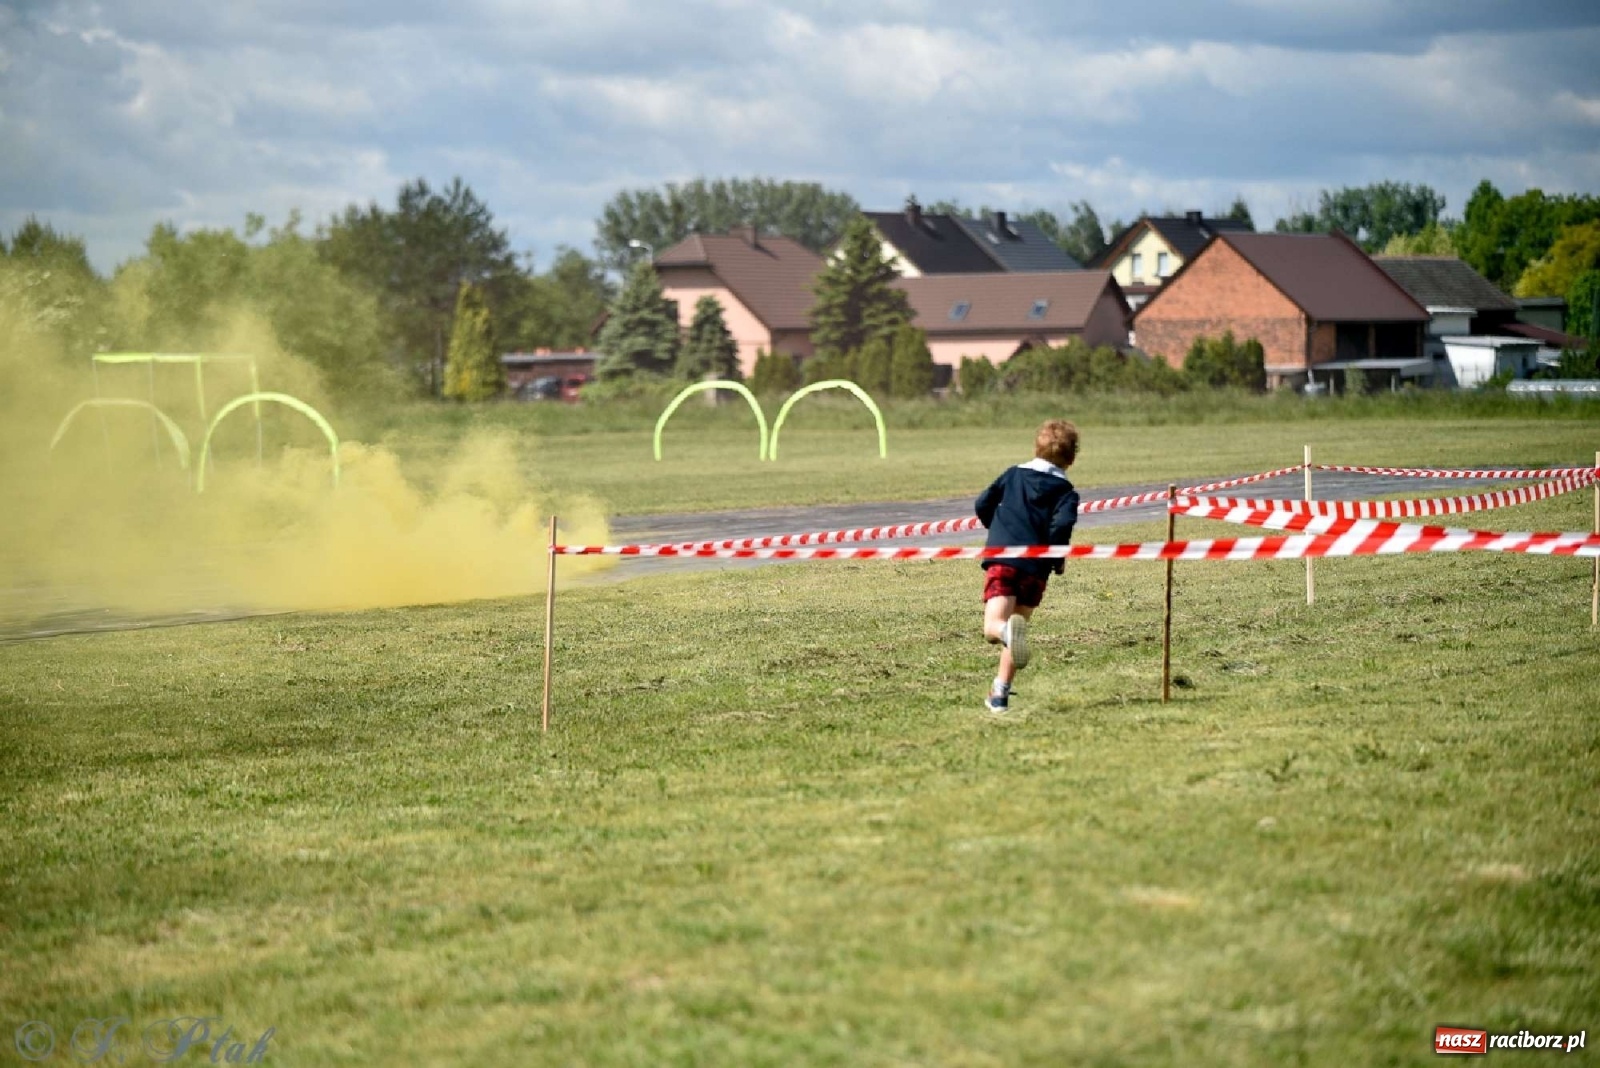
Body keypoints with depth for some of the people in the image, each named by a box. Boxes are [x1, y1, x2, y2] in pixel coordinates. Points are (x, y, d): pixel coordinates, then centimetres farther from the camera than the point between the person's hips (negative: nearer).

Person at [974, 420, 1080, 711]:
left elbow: (982, 505, 14)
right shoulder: (1065, 491, 6)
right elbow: (1062, 524, -12)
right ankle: (1000, 693, 15)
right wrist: (1058, 561, 3)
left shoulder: (1013, 475, 16)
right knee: (1018, 625, 17)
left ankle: (1006, 630, -47)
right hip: (1035, 567, 0)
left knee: (993, 626, -9)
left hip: (1001, 559, 0)